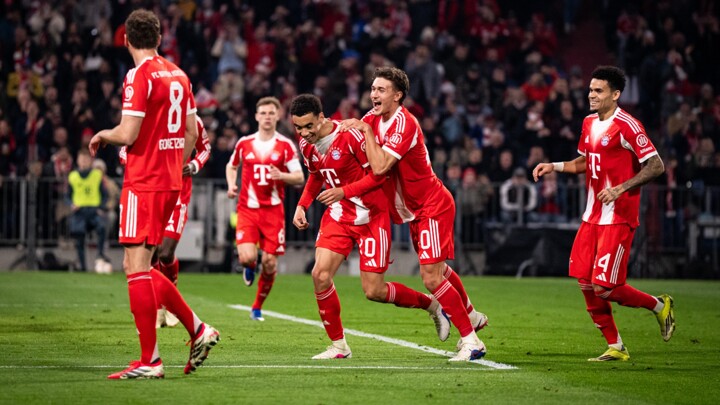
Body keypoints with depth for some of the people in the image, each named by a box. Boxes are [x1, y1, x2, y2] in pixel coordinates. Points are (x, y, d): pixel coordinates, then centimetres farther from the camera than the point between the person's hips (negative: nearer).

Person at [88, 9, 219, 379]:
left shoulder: (139, 76, -13)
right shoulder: (178, 75, 12)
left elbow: (128, 134, -17)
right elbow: (191, 132, 17)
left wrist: (103, 136, 3)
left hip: (143, 182, -8)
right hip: (170, 182, 8)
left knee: (137, 268, -6)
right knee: (139, 268, 16)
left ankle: (149, 360, -7)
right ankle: (198, 331, 14)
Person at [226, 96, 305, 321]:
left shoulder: (285, 146, -1)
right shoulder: (244, 143, 4)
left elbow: (299, 178, -4)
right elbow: (231, 166, 23)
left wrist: (281, 176, -24)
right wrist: (231, 185, 3)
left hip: (273, 210, 0)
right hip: (247, 208, 0)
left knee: (270, 263, -2)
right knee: (247, 257, -19)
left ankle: (257, 307, 20)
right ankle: (249, 267, 21)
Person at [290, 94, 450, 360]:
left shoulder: (351, 135, -22)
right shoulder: (306, 145, 0)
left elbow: (378, 174, -19)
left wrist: (343, 191, -27)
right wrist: (302, 206, 6)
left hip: (371, 215, -6)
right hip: (338, 215, 6)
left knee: (374, 291, -6)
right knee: (320, 275, -12)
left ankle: (432, 305, 21)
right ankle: (339, 346, 3)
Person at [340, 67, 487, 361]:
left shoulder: (404, 124, -25)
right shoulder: (374, 118, 0)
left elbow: (379, 166, -33)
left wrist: (366, 130, -25)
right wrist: (349, 124, -9)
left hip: (433, 207, -9)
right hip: (414, 210, 9)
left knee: (431, 277, -15)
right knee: (438, 270, 22)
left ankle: (470, 340, -4)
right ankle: (471, 316, 44)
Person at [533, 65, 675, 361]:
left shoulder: (627, 125, -14)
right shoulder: (589, 123, 12)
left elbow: (656, 166, -16)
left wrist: (621, 188, -23)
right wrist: (554, 167, 11)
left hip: (618, 219, -8)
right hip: (593, 215, 8)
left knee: (604, 288, -11)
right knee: (585, 283, 2)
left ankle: (659, 306, 15)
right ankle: (615, 347, 14)